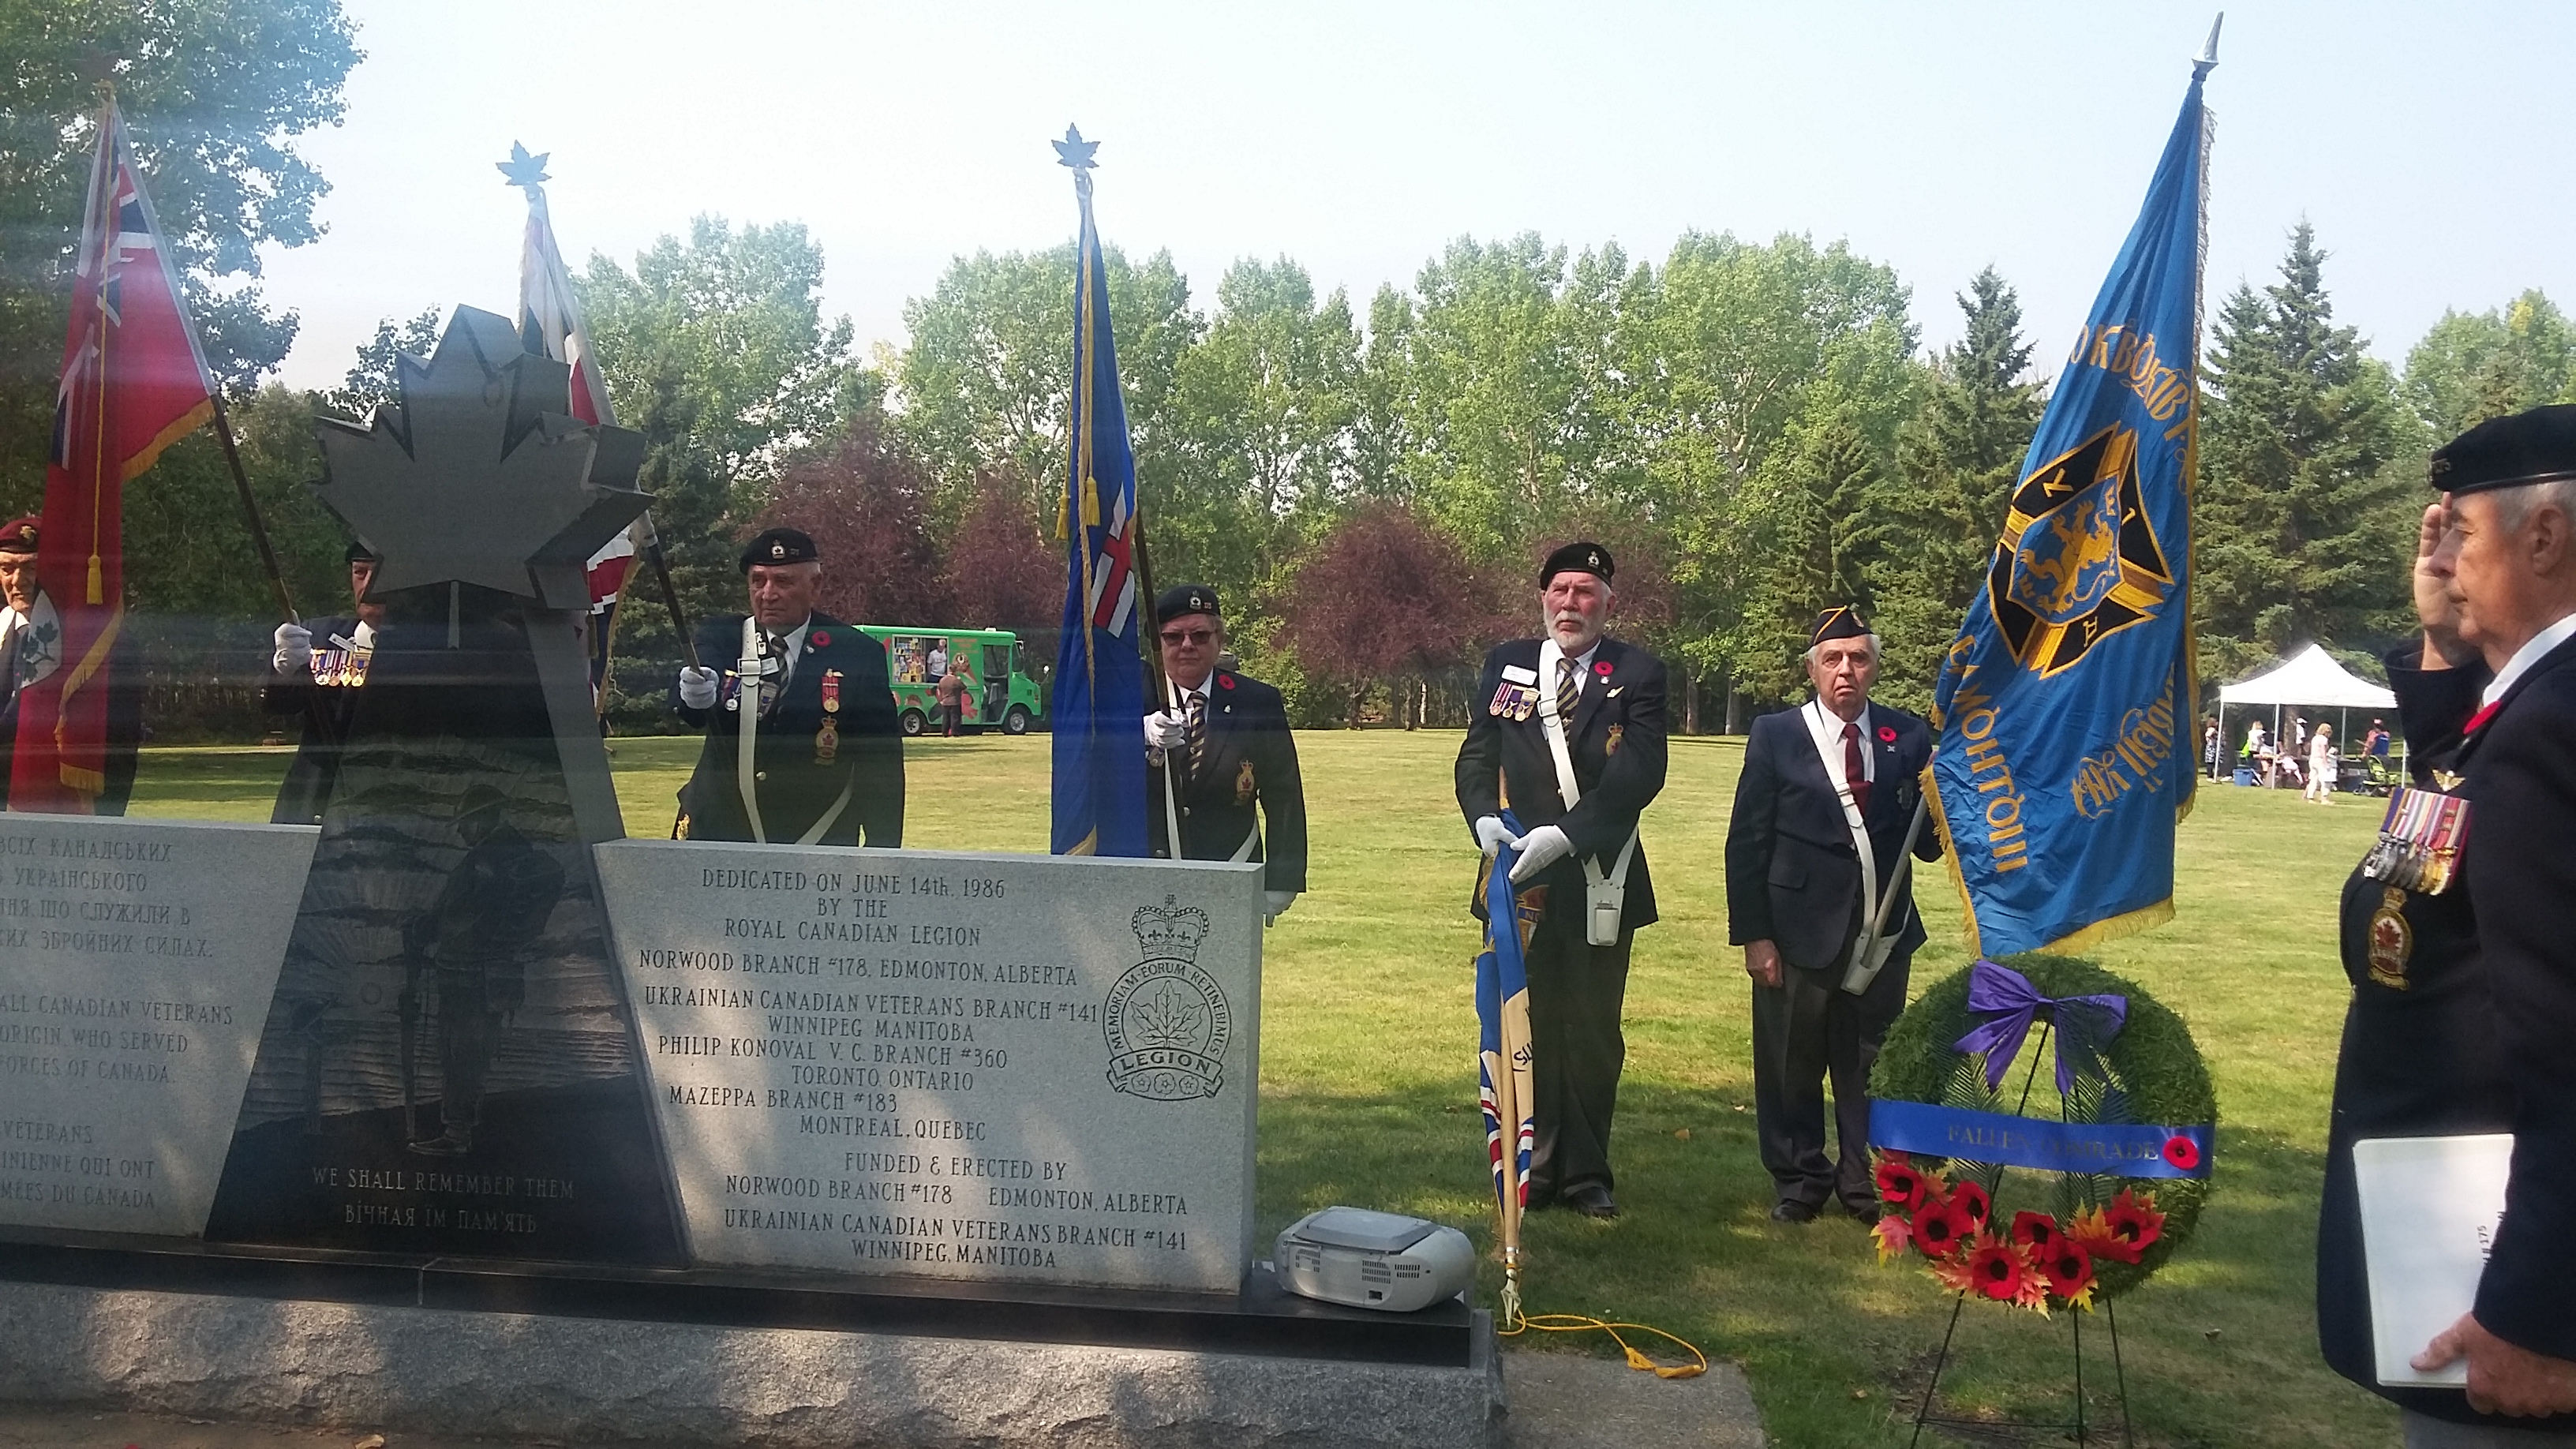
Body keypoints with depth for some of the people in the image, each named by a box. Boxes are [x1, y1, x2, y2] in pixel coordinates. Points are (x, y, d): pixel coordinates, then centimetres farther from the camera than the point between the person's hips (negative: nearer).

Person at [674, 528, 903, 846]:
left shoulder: (857, 655, -4)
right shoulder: (719, 638, 2)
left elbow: (881, 763, -3)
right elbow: (693, 714, -17)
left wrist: (883, 852, -8)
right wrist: (697, 696, -40)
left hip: (816, 846, -2)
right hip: (718, 835, 2)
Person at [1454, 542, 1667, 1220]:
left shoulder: (1637, 673, -1)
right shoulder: (1506, 666, 7)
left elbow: (1639, 771, -13)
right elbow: (1476, 756, 4)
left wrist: (1565, 834, -23)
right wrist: (1484, 817, -16)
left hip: (1600, 879, -1)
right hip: (1519, 872, 1)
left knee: (1594, 1032, 8)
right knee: (1527, 1028, 7)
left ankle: (1586, 1173, 21)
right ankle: (1536, 1166, 19)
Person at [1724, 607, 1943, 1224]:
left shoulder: (1909, 738, 3)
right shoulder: (1775, 736, -3)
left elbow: (1928, 845, 2)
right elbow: (1747, 842, -4)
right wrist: (1753, 935, -9)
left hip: (1883, 935, 2)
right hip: (1800, 933, -2)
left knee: (1871, 1068, 13)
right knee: (1792, 1067, 8)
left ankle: (1865, 1183, 31)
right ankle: (1799, 1181, 27)